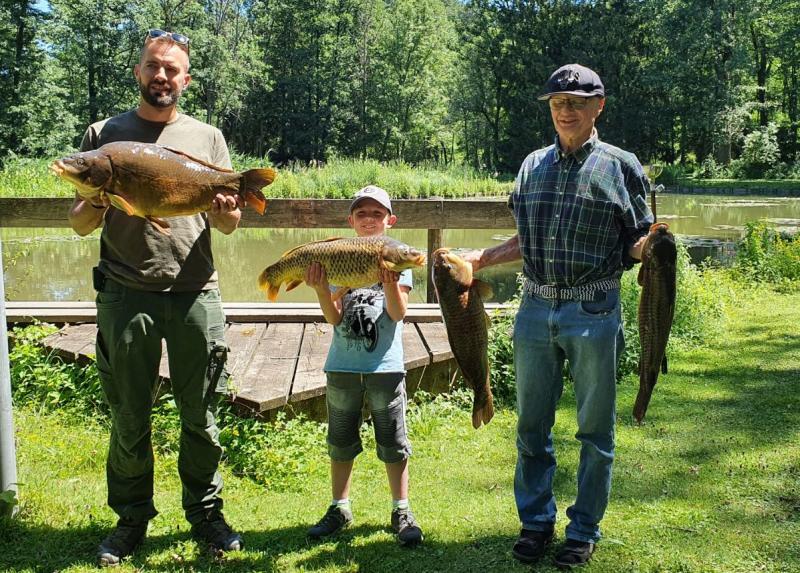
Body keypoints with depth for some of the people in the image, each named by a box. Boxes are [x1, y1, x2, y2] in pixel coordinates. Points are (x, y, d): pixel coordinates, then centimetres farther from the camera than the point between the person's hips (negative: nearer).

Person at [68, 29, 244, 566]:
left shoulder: (207, 137, 11)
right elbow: (80, 225, 8)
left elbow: (230, 224, 9)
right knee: (129, 417, 7)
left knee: (201, 416, 6)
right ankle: (132, 517, 24)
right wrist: (95, 203, -15)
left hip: (195, 293, 1)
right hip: (126, 295, 0)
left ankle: (205, 511, 23)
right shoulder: (103, 134, 9)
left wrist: (223, 210, -14)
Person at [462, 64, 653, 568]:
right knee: (532, 425, 11)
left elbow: (636, 244, 0)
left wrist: (650, 246, -22)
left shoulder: (620, 166, 0)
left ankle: (584, 531, 22)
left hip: (594, 313, -3)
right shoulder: (534, 165, 11)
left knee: (595, 430, 7)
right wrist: (479, 258, 6)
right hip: (536, 309, 4)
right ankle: (536, 520, 27)